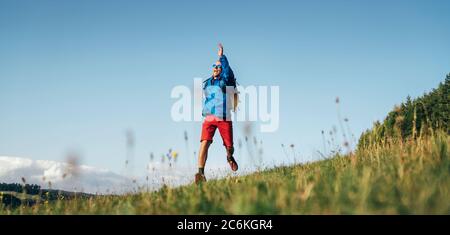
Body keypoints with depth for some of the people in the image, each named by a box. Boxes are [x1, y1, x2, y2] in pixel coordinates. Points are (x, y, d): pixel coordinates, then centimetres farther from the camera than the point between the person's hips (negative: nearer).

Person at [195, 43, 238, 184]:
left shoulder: (226, 80, 1)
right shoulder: (206, 83, 16)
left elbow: (228, 70, -21)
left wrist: (222, 57, -30)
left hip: (224, 118, -3)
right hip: (209, 118, 3)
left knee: (229, 147, 4)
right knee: (204, 143, -18)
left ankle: (229, 157, 42)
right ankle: (200, 173, -23)